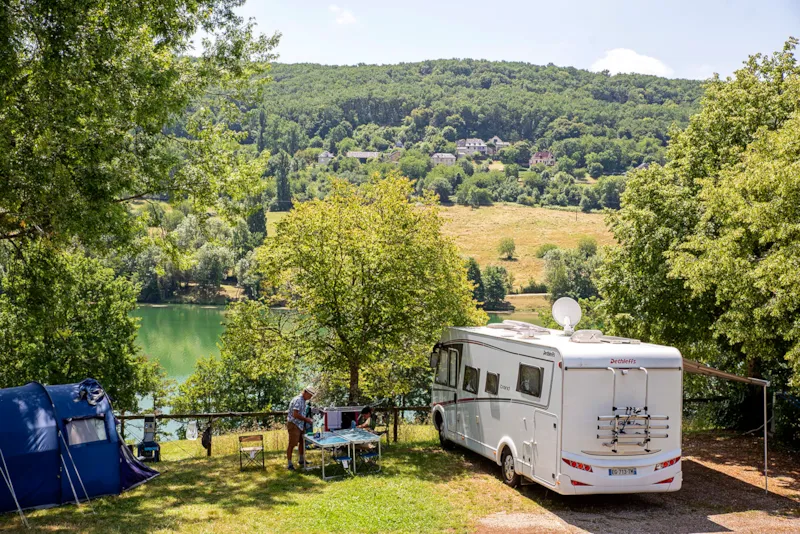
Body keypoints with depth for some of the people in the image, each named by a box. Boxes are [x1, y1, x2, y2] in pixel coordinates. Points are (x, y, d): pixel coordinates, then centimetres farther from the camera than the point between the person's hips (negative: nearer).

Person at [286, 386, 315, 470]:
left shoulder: (303, 400, 12)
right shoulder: (298, 400, -19)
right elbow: (295, 414, -25)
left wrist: (307, 419, 8)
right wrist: (306, 419, -17)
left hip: (300, 425, 10)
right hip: (293, 425, -10)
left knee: (302, 442, 17)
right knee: (292, 444, -6)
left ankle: (302, 460, 31)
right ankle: (289, 464, 0)